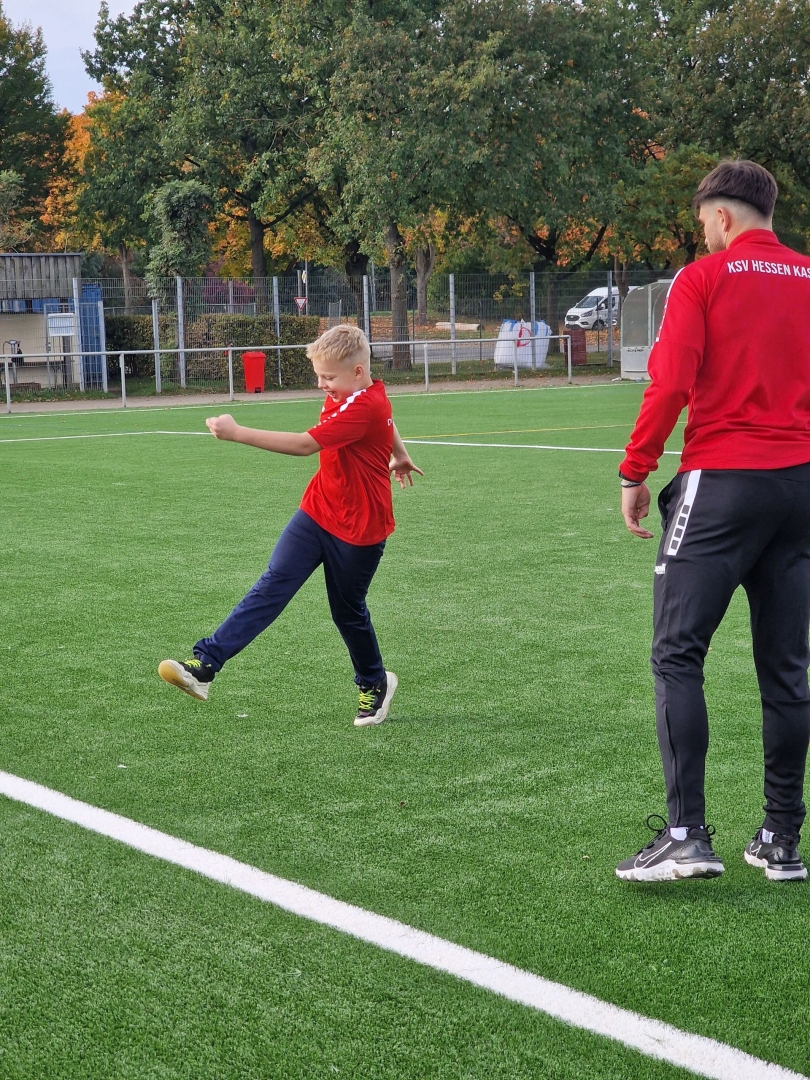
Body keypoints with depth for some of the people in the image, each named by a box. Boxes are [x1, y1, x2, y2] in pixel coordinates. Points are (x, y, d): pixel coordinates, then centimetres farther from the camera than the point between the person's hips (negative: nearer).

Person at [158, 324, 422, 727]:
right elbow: (387, 418, 27)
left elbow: (304, 444, -35)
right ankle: (205, 665, -18)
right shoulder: (350, 394, 3)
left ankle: (375, 683, 36)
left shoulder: (364, 408, -26)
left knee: (348, 611, 9)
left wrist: (237, 433, -37)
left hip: (358, 530, -7)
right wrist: (399, 454, 44)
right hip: (316, 513, 7)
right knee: (272, 586, -6)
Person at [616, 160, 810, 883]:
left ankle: (686, 834, -9)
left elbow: (669, 384, -12)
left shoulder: (703, 280, -4)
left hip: (722, 482, -5)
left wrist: (634, 475, -5)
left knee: (678, 654, -1)